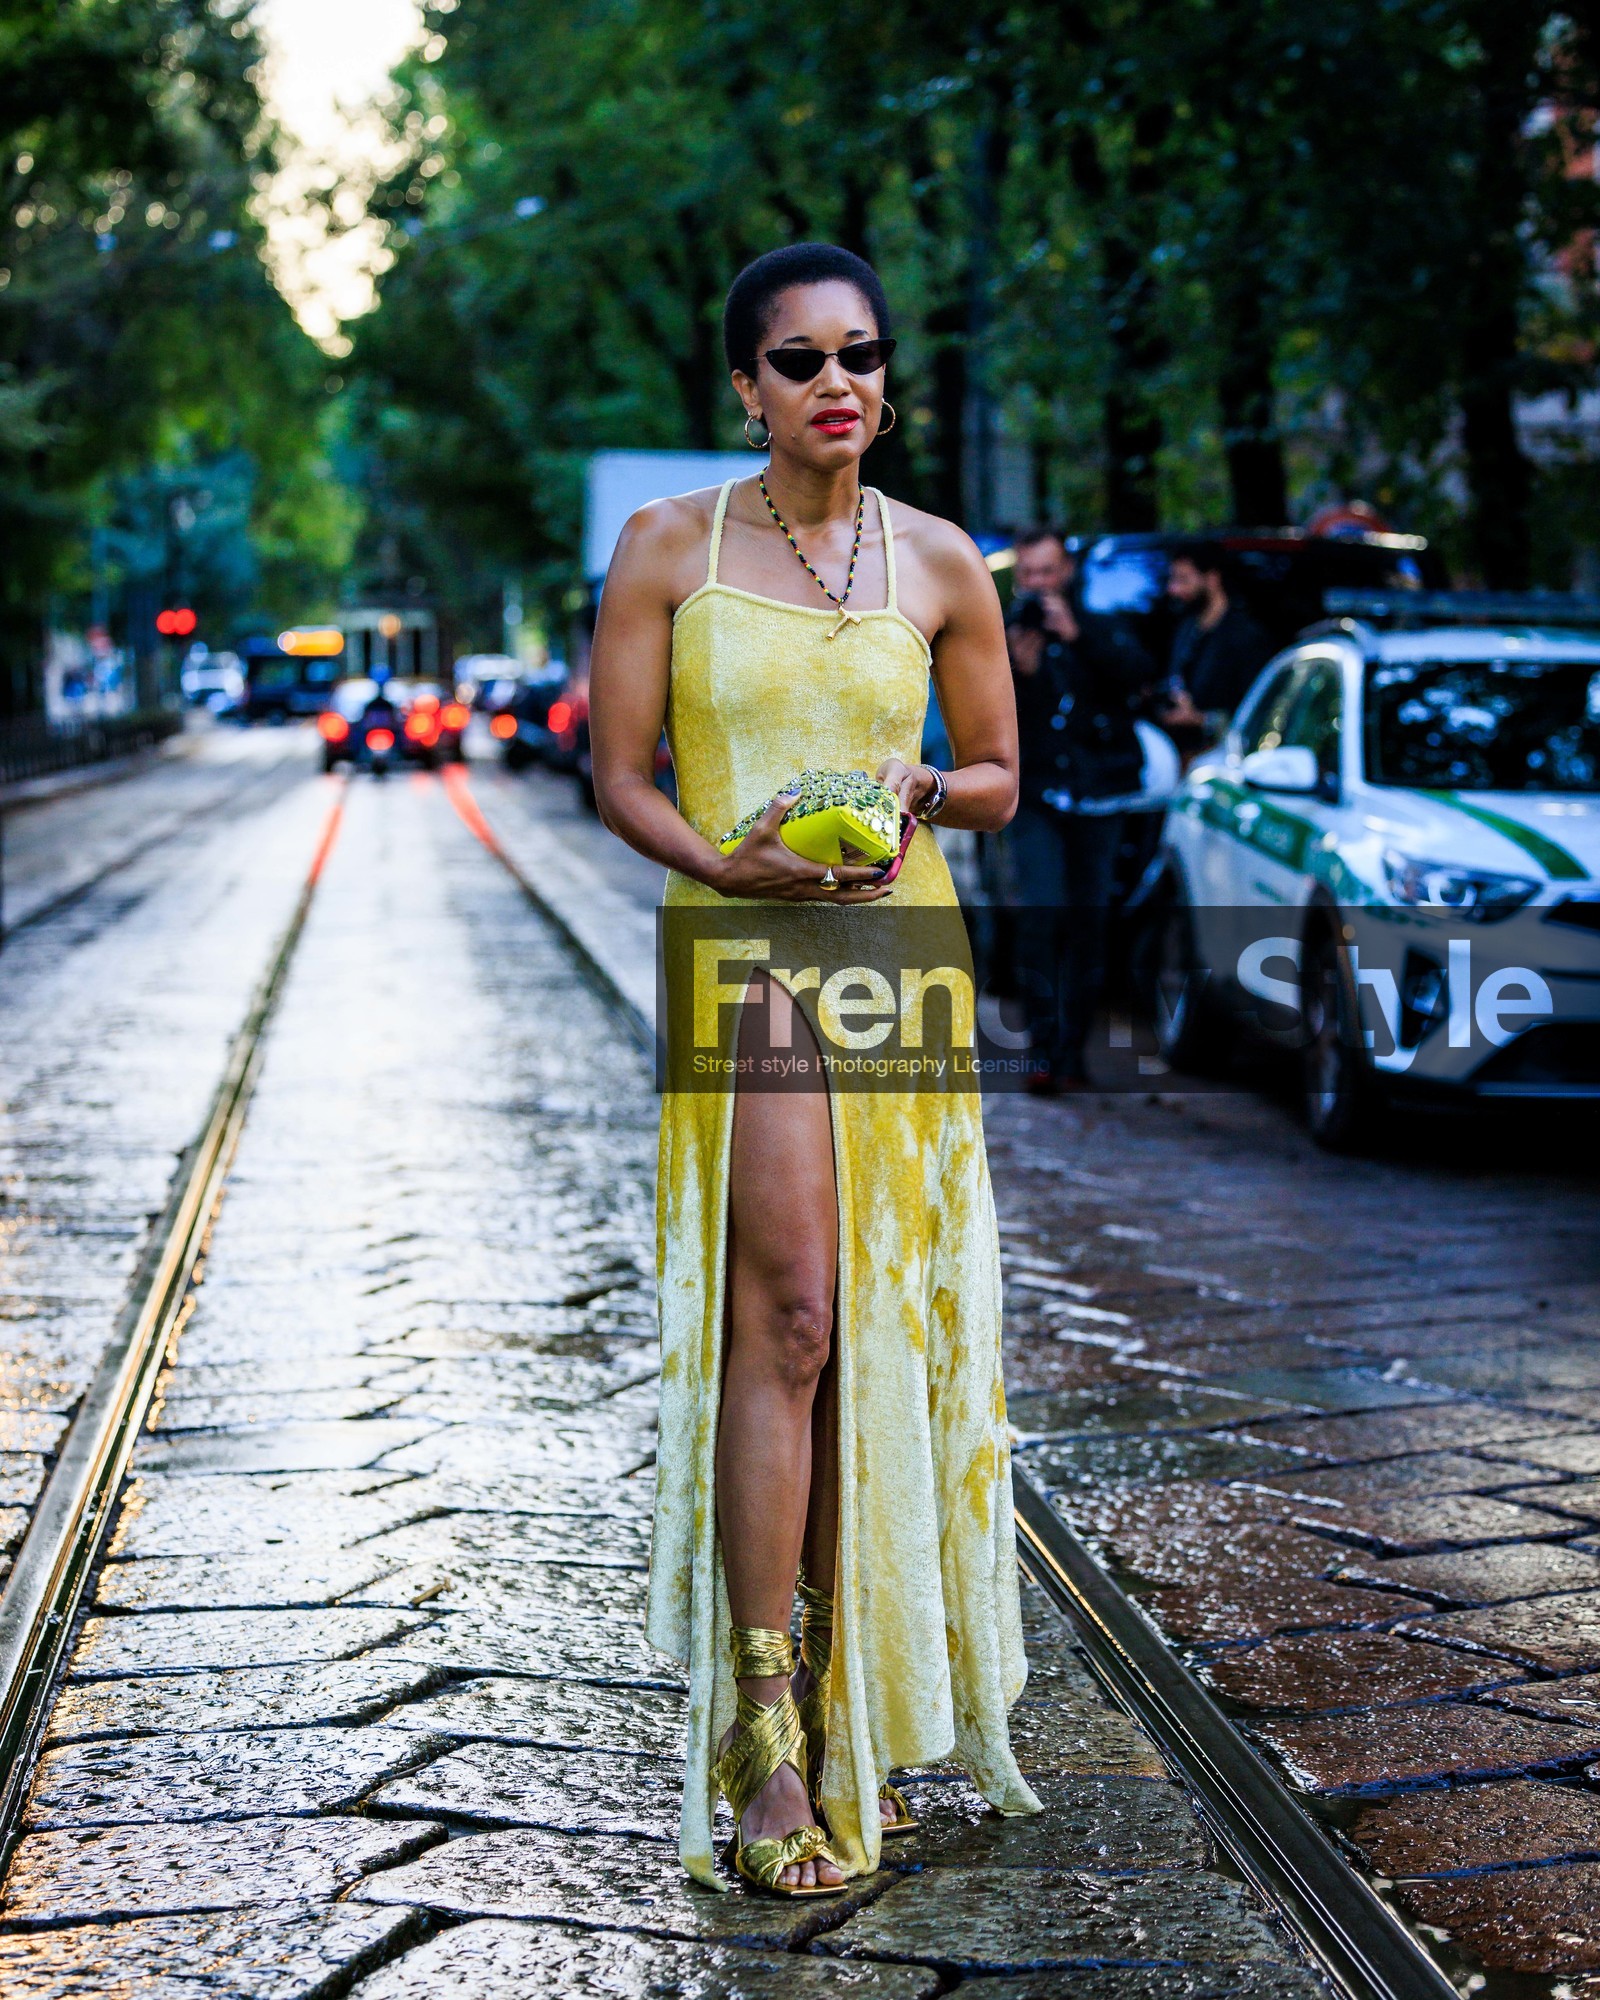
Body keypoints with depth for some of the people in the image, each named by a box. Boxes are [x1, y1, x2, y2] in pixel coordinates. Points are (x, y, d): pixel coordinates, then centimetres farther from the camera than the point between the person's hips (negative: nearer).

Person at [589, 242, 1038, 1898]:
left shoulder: (940, 563, 8)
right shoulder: (670, 547, 3)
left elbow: (999, 776, 15)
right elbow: (618, 775, 2)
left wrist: (918, 788, -7)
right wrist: (726, 863, -16)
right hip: (740, 951, -3)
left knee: (888, 1331, 4)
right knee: (786, 1313, -15)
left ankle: (865, 1702, 18)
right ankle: (769, 1732, -10)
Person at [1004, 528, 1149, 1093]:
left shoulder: (1097, 630, 10)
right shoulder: (1001, 637, 7)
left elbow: (1136, 673, -11)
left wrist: (1078, 636, -20)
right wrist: (1018, 672, -20)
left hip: (1098, 796, 2)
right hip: (1035, 797, -2)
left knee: (1088, 925, 3)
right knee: (1042, 917, -16)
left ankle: (1073, 1051, 11)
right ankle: (1046, 1051, -16)